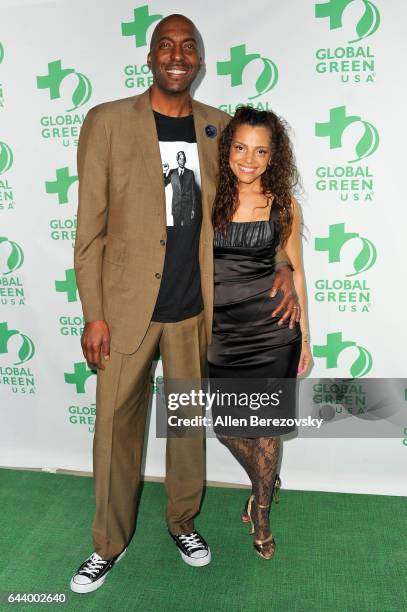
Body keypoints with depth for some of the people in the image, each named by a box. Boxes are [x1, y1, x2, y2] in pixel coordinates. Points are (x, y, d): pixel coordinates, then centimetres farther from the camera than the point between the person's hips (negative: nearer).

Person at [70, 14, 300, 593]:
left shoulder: (219, 127, 6)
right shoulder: (107, 121, -2)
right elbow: (90, 229, -4)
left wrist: (281, 265, -2)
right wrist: (93, 315, -8)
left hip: (194, 310, 3)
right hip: (126, 307, -2)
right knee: (116, 427, 8)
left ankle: (183, 522, 38)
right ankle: (110, 543, 30)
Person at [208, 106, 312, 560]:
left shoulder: (284, 204, -1)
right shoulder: (208, 199, -1)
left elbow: (294, 271, 5)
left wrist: (304, 336, 5)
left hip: (271, 326, -1)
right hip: (222, 327, 1)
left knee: (264, 423, 8)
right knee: (225, 425, 9)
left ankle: (261, 512, 34)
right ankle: (265, 482, 42)